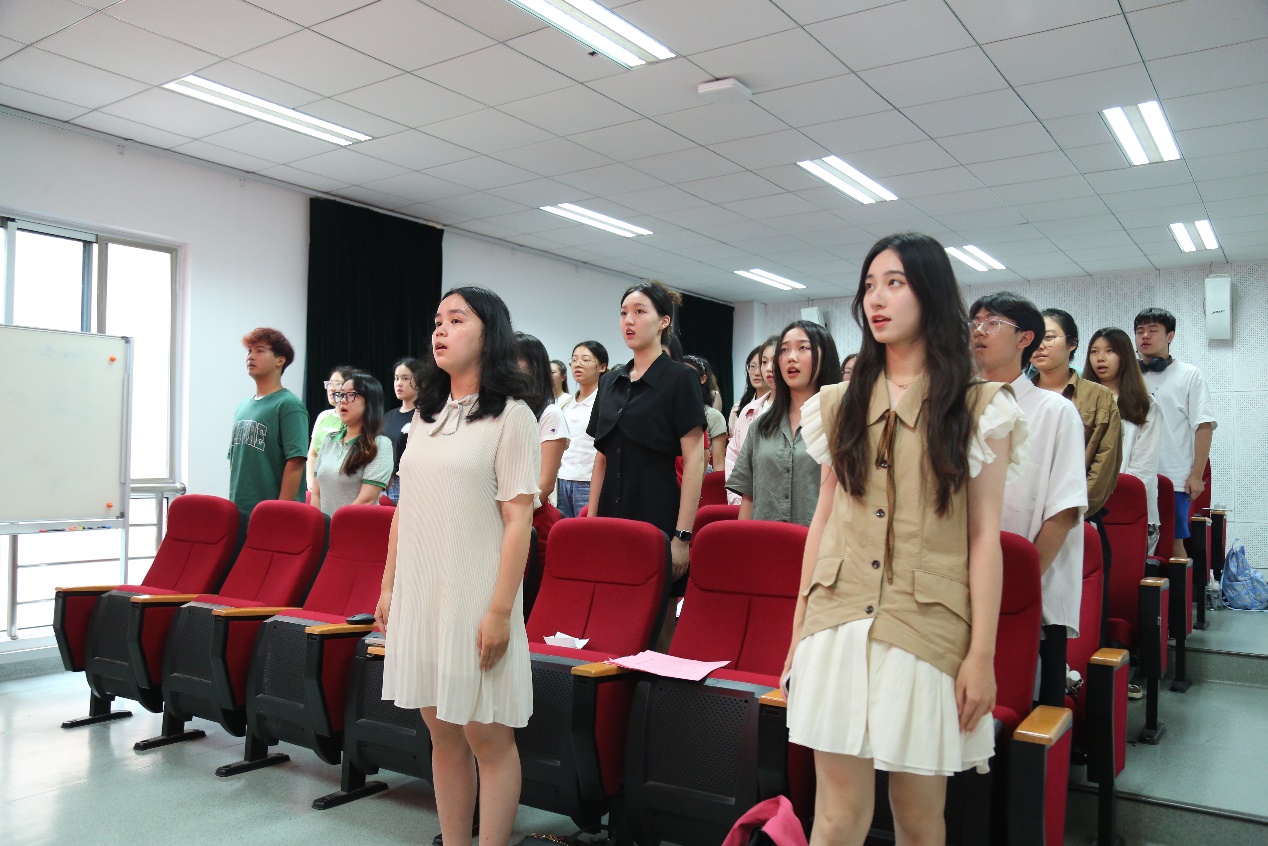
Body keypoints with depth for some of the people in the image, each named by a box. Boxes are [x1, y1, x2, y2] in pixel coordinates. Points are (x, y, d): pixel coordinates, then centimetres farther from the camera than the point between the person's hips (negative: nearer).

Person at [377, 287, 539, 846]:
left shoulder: (509, 415, -6)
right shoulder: (425, 415, 13)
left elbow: (518, 520, -11)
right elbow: (404, 508, 16)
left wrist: (501, 610, -16)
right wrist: (388, 586, 12)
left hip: (474, 598, -6)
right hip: (418, 594, 6)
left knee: (487, 737, 2)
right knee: (443, 735, 13)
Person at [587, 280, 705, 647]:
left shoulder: (680, 378, -5)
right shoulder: (610, 381, 13)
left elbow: (694, 460, -10)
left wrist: (683, 535, -15)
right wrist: (590, 520, 10)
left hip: (657, 516, -6)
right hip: (612, 515, 6)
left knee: (658, 628, -1)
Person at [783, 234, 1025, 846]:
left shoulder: (978, 407, 2)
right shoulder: (841, 404, 11)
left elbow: (984, 535, -1)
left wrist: (982, 653, -7)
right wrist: (799, 629, 11)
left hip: (927, 628, -2)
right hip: (839, 620, 2)